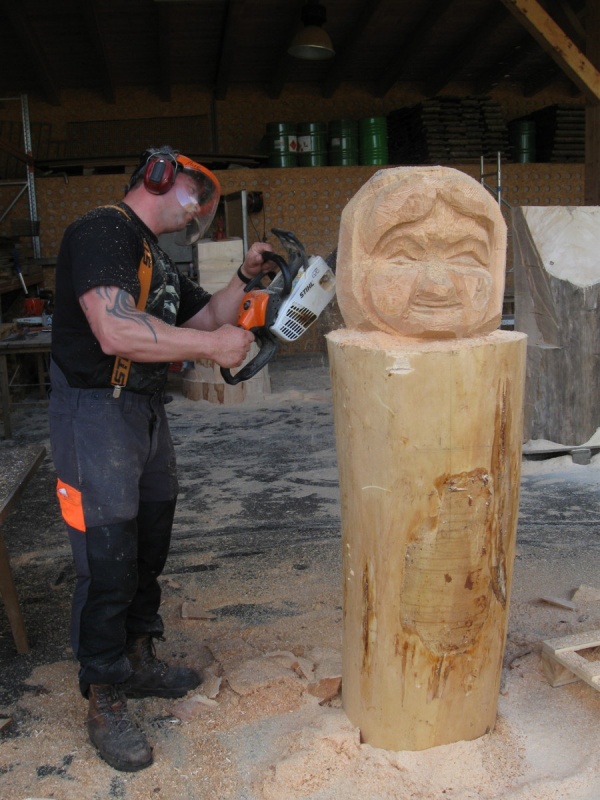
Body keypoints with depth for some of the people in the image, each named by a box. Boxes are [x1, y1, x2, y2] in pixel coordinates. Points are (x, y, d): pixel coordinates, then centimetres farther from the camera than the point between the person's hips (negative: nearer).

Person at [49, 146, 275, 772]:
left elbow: (205, 318, 21)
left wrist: (244, 279, 7)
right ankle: (104, 705, 13)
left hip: (147, 412, 10)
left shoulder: (155, 257, 16)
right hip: (95, 415, -10)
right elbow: (116, 332, -29)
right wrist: (213, 345, -22)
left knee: (148, 549, 18)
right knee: (108, 563, -3)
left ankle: (138, 662, 37)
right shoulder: (102, 232, -15)